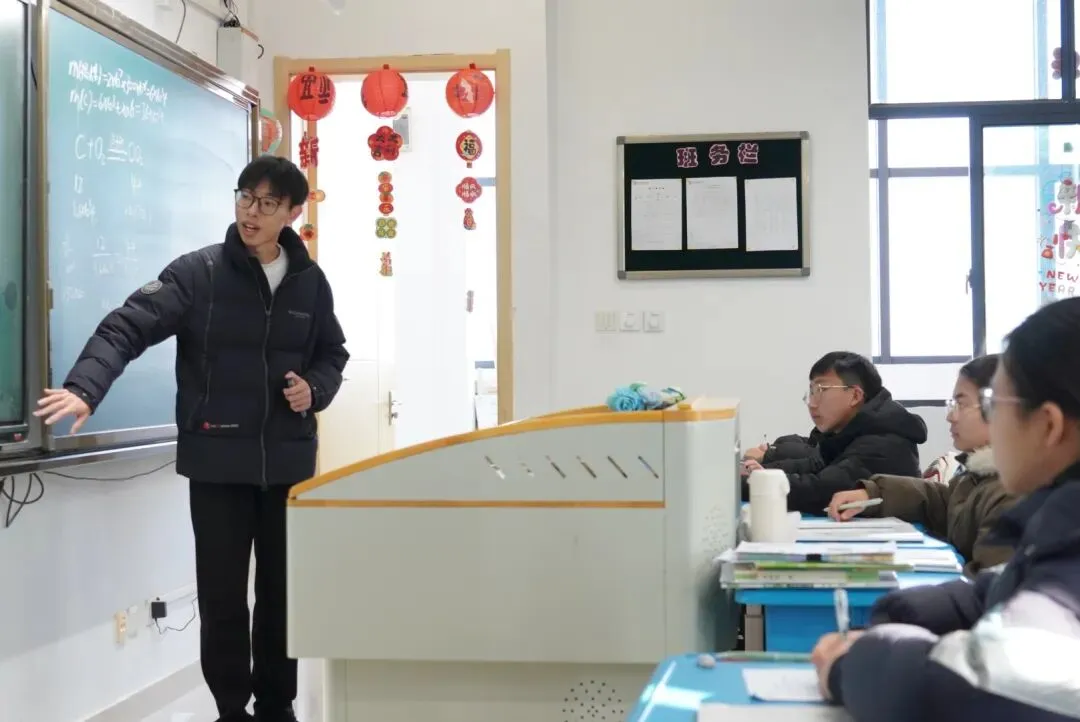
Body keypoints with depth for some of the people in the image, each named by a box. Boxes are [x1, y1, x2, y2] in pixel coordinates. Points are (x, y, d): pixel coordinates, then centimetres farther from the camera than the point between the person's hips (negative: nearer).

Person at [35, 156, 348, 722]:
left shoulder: (310, 281, 5)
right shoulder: (198, 273, -6)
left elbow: (332, 353, 18)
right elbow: (127, 327, -15)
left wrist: (316, 389, -4)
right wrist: (84, 389, -31)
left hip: (288, 462, 3)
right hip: (218, 464, -3)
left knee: (283, 590, 11)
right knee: (221, 593, 2)